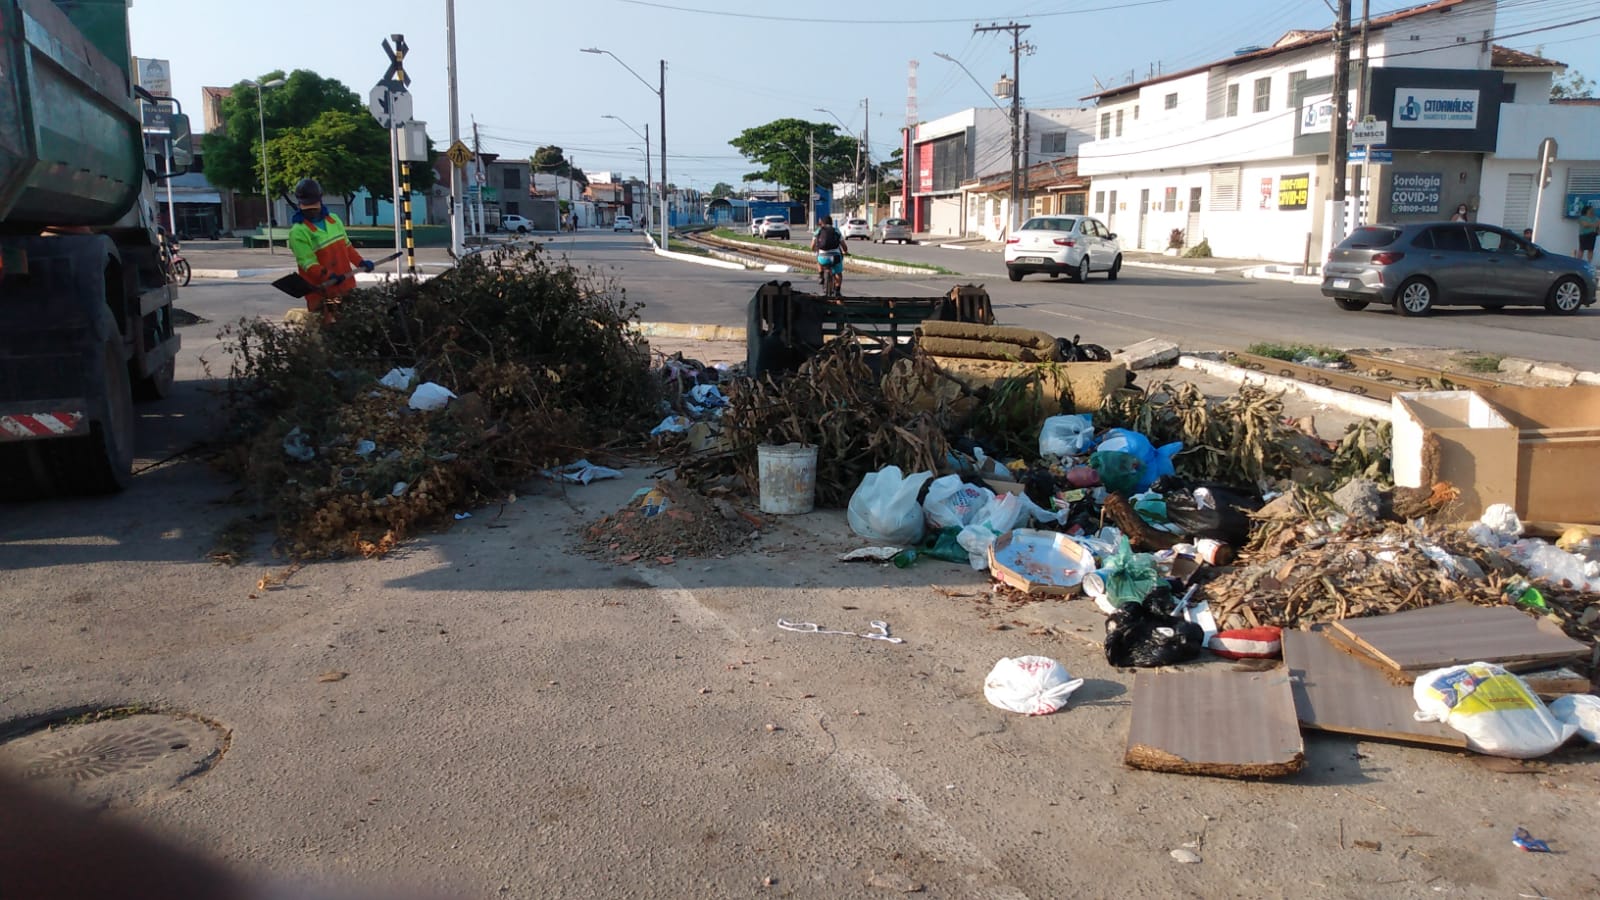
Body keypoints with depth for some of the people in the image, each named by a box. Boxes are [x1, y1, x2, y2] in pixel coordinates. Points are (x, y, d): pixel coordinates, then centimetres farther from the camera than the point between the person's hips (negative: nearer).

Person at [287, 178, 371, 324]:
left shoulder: (333, 219, 9)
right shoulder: (298, 232, -13)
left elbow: (346, 246, 19)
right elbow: (309, 264, -19)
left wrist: (361, 262, 6)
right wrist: (329, 276, -33)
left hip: (346, 285, 7)